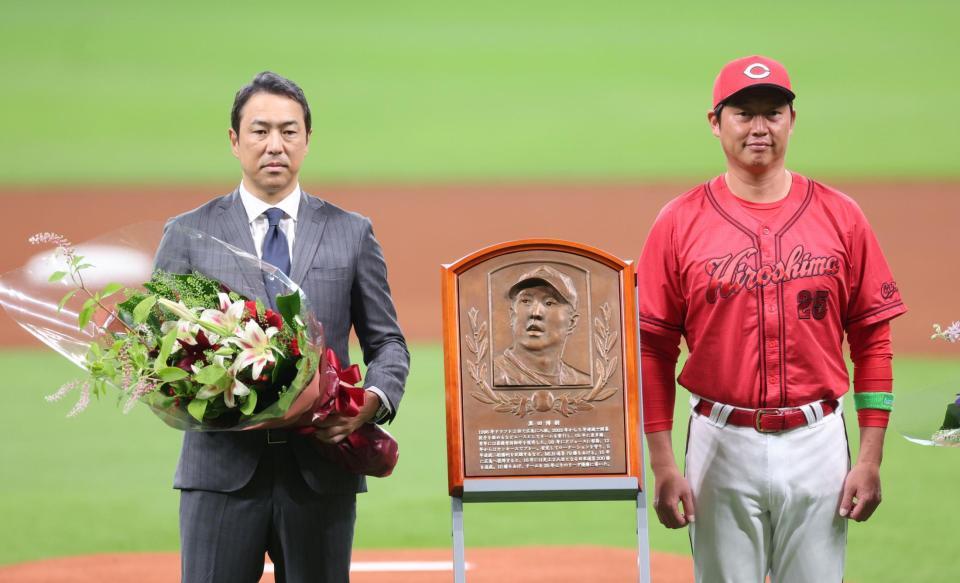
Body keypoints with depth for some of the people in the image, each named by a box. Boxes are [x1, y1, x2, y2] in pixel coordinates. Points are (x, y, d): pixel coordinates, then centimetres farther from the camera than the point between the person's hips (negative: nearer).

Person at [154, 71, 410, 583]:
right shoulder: (188, 234, 7)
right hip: (222, 465, -1)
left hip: (320, 470, 1)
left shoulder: (352, 234, 10)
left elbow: (386, 342, 11)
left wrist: (375, 400, -10)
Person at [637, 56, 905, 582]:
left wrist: (871, 458, -2)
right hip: (723, 444, -1)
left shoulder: (839, 217, 3)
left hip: (817, 441, 1)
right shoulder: (680, 222, 0)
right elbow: (654, 347, 1)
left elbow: (873, 340, 4)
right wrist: (661, 463, -5)